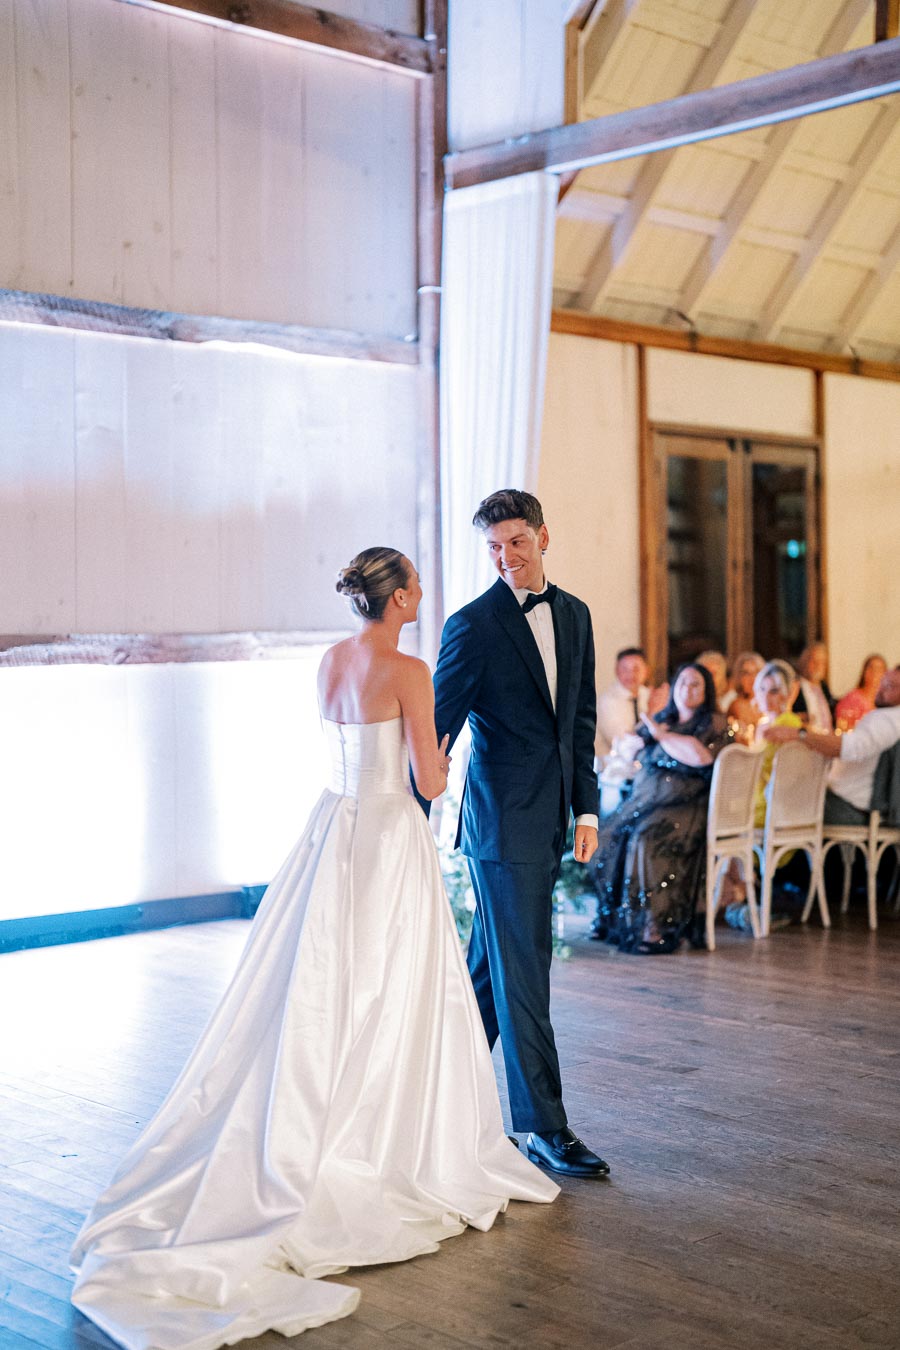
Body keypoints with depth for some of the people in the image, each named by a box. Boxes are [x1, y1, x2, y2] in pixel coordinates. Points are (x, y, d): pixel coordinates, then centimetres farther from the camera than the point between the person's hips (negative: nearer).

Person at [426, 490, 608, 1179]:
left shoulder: (574, 614, 11)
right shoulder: (474, 625, -9)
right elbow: (437, 728, -8)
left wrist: (586, 809, 11)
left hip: (548, 818, 7)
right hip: (502, 819, -7)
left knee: (492, 964, 16)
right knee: (522, 971, -3)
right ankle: (546, 1128, 4)